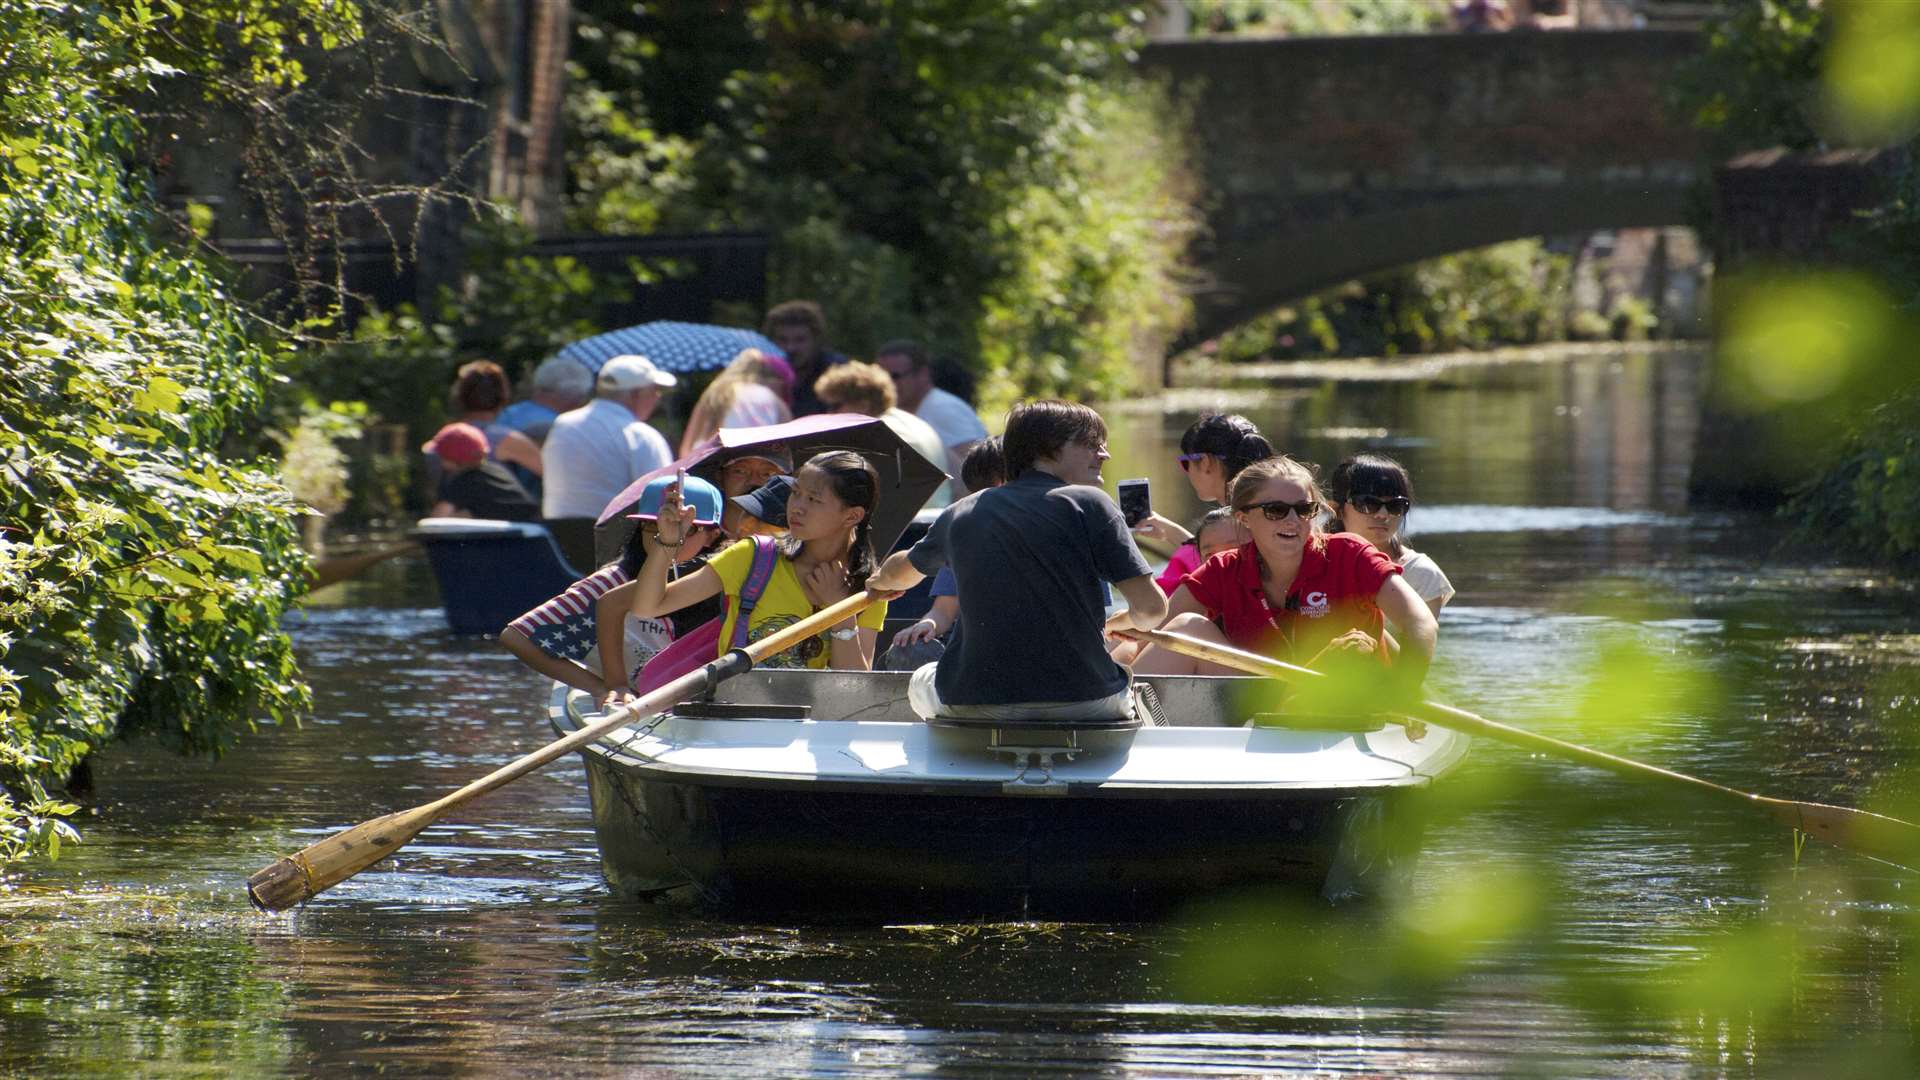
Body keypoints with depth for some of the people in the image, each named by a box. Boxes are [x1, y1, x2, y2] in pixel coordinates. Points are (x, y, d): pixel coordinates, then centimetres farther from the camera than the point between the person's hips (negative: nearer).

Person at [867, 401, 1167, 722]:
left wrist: (882, 582, 58)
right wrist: (1125, 621, 17)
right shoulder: (1088, 503, -2)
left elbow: (903, 571, 32)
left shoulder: (960, 514, 12)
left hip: (975, 706, 2)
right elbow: (1151, 606, -8)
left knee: (922, 682, 35)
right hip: (1083, 703, -2)